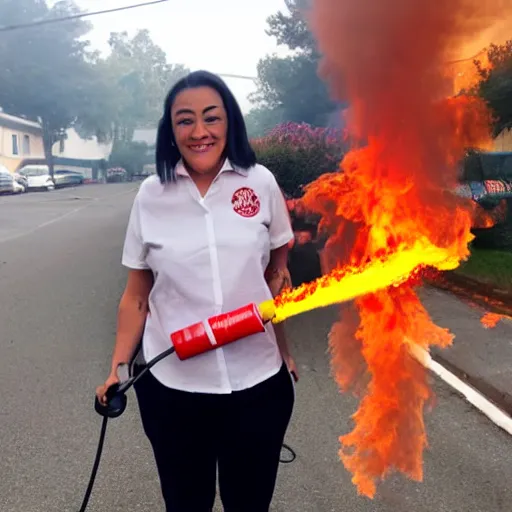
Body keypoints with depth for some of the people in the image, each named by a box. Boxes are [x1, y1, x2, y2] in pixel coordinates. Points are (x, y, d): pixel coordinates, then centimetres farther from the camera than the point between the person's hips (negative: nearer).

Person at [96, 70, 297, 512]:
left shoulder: (260, 182, -4)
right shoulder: (151, 195, -3)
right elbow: (136, 294, 4)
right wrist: (119, 366, 0)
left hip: (257, 381, 0)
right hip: (170, 385, 0)